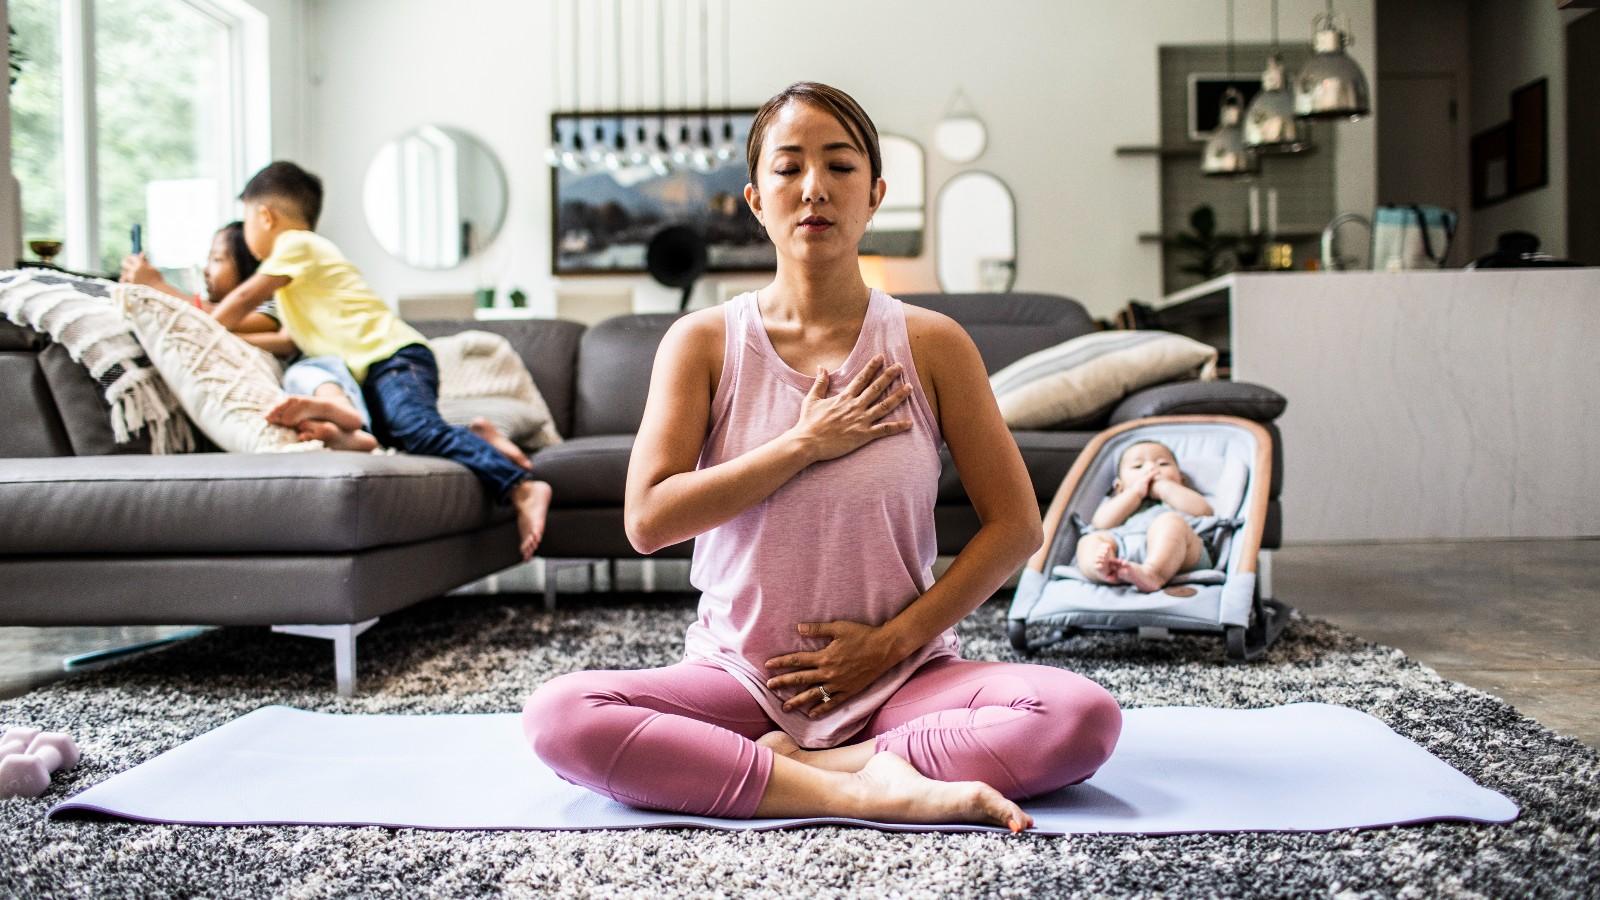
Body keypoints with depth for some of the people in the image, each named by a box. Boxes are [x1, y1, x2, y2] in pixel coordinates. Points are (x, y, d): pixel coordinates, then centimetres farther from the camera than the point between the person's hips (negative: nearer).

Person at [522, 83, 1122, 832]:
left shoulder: (931, 345, 0)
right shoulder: (703, 342, 1)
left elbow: (1015, 525, 0)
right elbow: (648, 520, -10)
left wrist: (893, 640, -7)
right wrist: (806, 444, -14)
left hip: (901, 678, 0)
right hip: (739, 677, 1)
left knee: (1085, 715, -26)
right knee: (557, 714, -26)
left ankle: (803, 766, -16)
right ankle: (868, 788, -24)